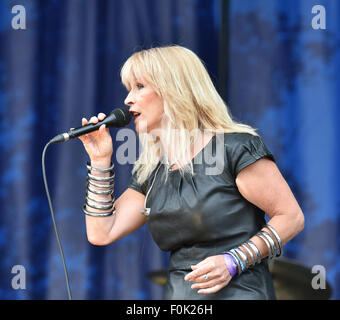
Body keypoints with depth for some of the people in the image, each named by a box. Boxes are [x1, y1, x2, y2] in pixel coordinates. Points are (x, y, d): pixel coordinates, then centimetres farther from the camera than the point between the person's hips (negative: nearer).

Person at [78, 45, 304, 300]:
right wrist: (100, 160, 11)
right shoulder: (150, 173, 15)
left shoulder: (235, 147, -5)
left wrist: (233, 262, -16)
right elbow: (102, 233, 11)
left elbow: (292, 217, -6)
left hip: (238, 291, -5)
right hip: (177, 293, 5)